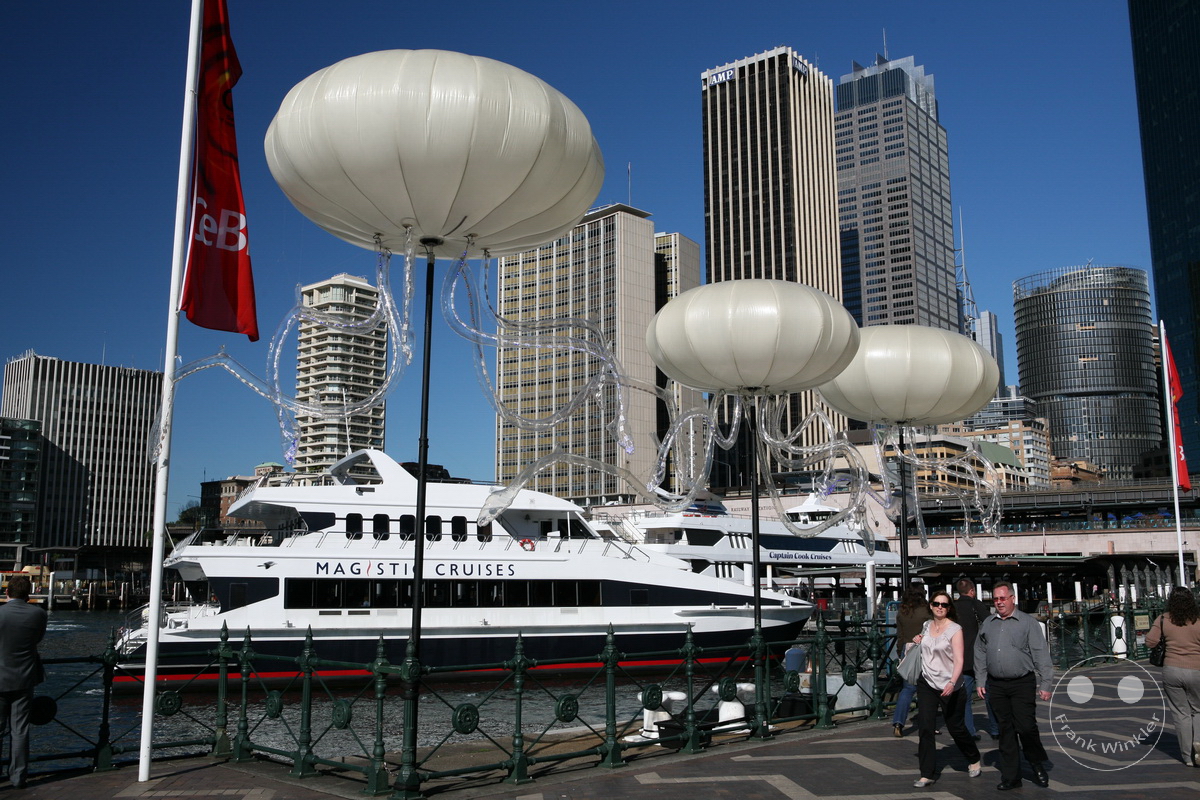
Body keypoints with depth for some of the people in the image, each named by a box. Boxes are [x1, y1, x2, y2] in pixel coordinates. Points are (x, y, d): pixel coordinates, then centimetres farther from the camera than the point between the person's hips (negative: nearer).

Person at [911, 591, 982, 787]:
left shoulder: (955, 629, -12)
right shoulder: (927, 625, 6)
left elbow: (959, 660, -19)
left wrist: (952, 682, -33)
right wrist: (919, 640, 7)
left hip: (949, 686, -4)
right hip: (926, 683, 4)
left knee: (956, 727, 10)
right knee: (925, 728, -5)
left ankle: (974, 760, 39)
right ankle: (927, 774, 1)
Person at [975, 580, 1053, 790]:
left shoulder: (1028, 622, -1)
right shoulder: (987, 624, 11)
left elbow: (1041, 655, -3)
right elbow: (980, 654, 15)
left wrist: (1045, 685, -8)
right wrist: (980, 682, 10)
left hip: (1023, 683, -4)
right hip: (996, 685, 4)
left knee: (1026, 727, -6)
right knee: (1005, 730, 7)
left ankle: (1038, 765, 20)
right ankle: (1010, 776, 14)